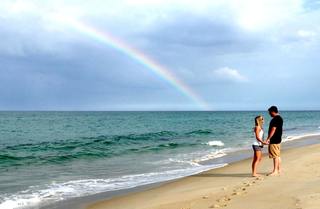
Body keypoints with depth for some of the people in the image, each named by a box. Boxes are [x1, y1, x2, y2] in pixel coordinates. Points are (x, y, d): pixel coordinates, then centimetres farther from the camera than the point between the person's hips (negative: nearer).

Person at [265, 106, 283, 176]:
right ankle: (279, 170, 19)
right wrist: (270, 138, 24)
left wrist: (268, 138, -21)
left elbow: (273, 129, -22)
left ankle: (275, 171, -3)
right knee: (278, 156, 14)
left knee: (275, 156, -6)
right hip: (278, 139, 11)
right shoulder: (279, 118, 15)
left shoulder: (275, 119, -18)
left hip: (274, 140, -11)